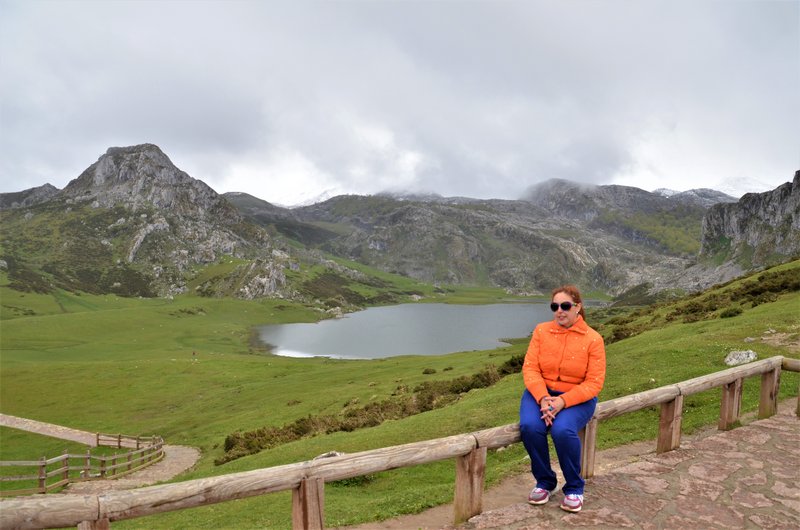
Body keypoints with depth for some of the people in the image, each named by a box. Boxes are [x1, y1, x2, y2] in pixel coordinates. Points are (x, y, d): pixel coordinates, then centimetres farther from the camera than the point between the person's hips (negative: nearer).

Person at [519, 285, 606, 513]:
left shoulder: (593, 339, -7)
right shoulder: (541, 331, 0)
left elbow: (594, 383, -10)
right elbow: (530, 368, -5)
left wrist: (562, 402, -24)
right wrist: (543, 398, -22)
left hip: (577, 398, -2)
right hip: (541, 392, 2)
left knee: (563, 430, -32)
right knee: (530, 427, -27)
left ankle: (574, 488, -3)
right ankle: (544, 482, 0)